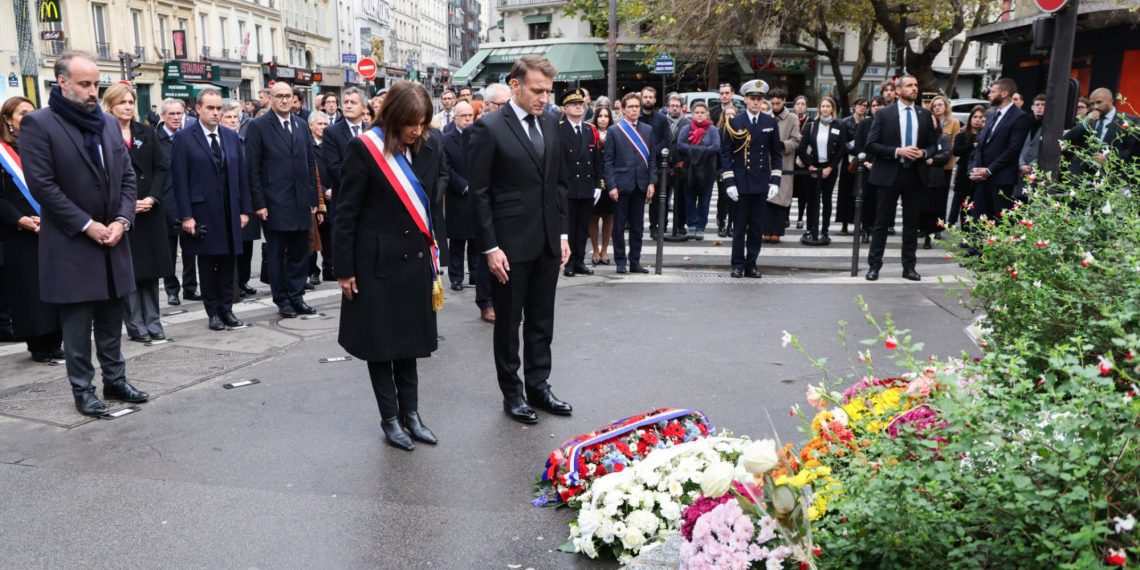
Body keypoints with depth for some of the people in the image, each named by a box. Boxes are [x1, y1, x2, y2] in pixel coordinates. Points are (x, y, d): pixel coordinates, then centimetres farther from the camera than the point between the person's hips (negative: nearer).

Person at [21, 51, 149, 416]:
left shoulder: (107, 123, 11)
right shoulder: (38, 124, -8)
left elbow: (127, 175, 10)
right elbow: (42, 185, -13)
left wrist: (122, 220, -4)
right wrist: (87, 225, -16)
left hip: (112, 238, 5)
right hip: (71, 245, -5)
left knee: (111, 319, 13)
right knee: (77, 324, 3)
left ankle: (115, 380, 24)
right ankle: (83, 390, 13)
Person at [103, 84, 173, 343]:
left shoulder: (146, 133, 12)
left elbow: (160, 169, 6)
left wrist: (152, 198, -8)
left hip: (150, 210, 4)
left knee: (151, 268, 7)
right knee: (128, 271, 0)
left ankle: (152, 321, 15)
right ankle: (135, 325, 7)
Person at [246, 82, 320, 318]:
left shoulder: (301, 125, 11)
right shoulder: (259, 126, -3)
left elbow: (310, 163, 12)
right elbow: (253, 168, -6)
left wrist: (313, 198, 7)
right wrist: (259, 203, -10)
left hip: (301, 202, 4)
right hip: (275, 203, -4)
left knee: (299, 253, 10)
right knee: (277, 254, 6)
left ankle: (297, 296, 20)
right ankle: (282, 300, 15)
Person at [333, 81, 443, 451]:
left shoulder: (431, 146, 1)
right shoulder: (364, 149, -12)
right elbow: (346, 212, -9)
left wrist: (436, 255, 4)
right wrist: (344, 268, -9)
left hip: (415, 258, 4)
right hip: (376, 261, -4)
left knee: (409, 339, 13)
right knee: (380, 340, 7)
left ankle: (410, 413, 24)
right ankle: (390, 419, 19)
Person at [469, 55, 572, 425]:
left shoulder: (550, 127, 9)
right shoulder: (490, 128, -10)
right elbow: (479, 193, -11)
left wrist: (563, 233, 9)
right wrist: (490, 247, -14)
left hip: (547, 242, 6)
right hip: (510, 244, -6)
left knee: (542, 321, 14)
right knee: (508, 322, 8)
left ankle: (538, 387, 28)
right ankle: (512, 393, 22)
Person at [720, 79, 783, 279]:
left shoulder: (771, 122, 6)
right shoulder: (734, 122, 0)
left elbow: (777, 153, 9)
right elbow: (725, 154, -1)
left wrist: (775, 181, 1)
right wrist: (729, 182, -8)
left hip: (762, 183, 2)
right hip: (741, 183, -2)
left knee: (757, 227, 6)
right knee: (740, 226, 2)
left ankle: (751, 264, 15)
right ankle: (738, 265, 11)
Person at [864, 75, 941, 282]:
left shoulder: (925, 115, 8)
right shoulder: (884, 114, -2)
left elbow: (933, 145, 12)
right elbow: (871, 145, -8)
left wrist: (924, 153, -9)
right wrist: (897, 151, -17)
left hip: (914, 174, 3)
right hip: (889, 174, -3)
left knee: (911, 223, 7)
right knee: (882, 222, 2)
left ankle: (909, 267, 15)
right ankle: (874, 265, 9)